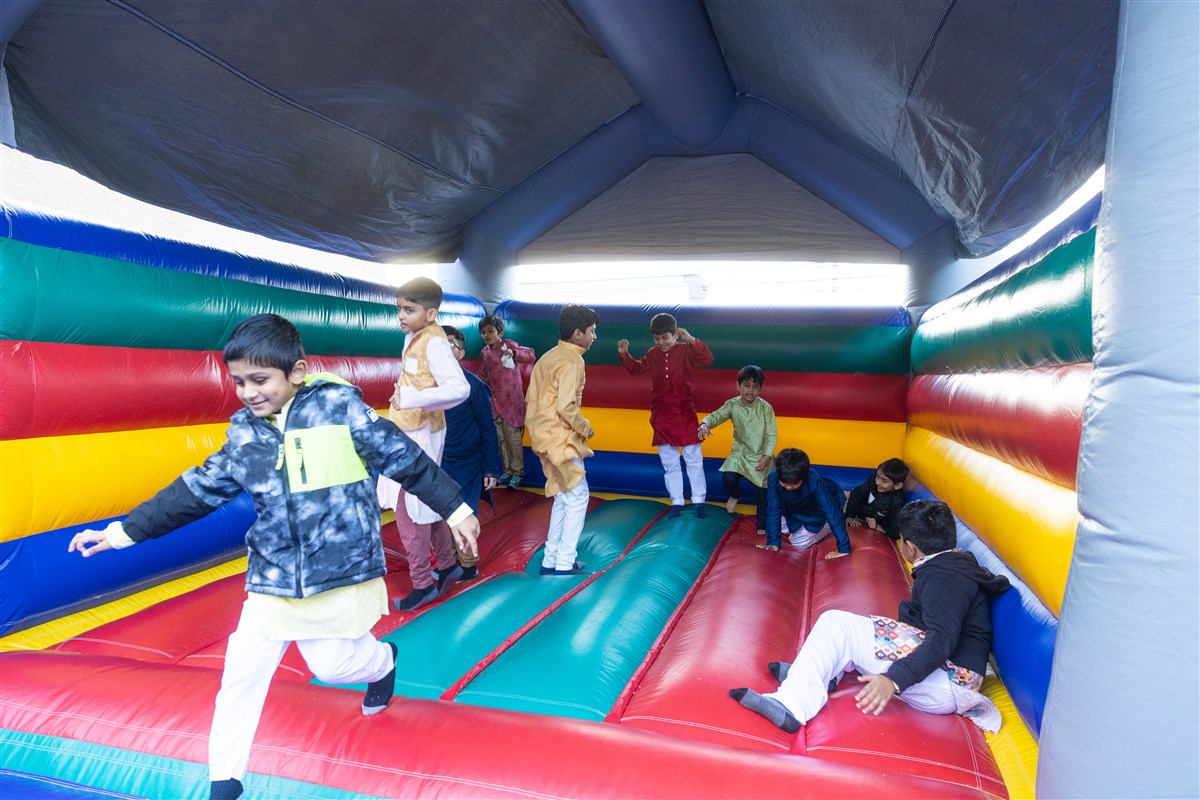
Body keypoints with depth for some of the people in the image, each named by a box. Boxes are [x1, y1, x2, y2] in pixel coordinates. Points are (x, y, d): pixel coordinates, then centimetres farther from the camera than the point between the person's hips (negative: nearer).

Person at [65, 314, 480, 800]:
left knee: (331, 664, 4)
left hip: (339, 571, -4)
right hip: (273, 576, 5)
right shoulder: (244, 432, 1)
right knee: (241, 673, 6)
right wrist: (125, 531, 10)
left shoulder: (339, 406, -12)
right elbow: (198, 489, 10)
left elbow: (403, 457, -8)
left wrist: (454, 509, -5)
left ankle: (383, 660, 40)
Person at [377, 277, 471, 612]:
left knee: (408, 509, -3)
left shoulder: (434, 342, -19)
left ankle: (423, 584, 11)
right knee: (427, 504, 19)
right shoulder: (414, 338, 9)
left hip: (419, 436, -9)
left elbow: (459, 388, -32)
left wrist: (410, 399, -38)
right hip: (407, 433, 9)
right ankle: (447, 565, 35)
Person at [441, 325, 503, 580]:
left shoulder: (473, 385, -11)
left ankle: (468, 566, 24)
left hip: (465, 465, -4)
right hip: (435, 464, 4)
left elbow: (487, 428, -6)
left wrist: (491, 468, -6)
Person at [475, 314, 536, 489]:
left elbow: (531, 356, -17)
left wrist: (514, 353, -31)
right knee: (500, 438, 12)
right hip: (495, 401, 6)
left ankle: (518, 472, 9)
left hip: (511, 400, -6)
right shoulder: (484, 353, 8)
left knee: (513, 437, -2)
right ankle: (507, 470, 24)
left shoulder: (508, 345, -8)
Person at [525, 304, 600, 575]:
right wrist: (585, 428, -9)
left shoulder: (548, 357, 13)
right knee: (577, 498, 2)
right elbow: (567, 407, -24)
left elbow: (531, 398, 14)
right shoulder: (572, 361, -16)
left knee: (563, 497, 17)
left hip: (545, 437, 9)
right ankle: (564, 564, 7)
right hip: (561, 440, -9)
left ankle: (550, 560, 22)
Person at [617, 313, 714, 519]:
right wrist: (624, 354, 0)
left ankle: (699, 501, 14)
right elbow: (636, 368, 16)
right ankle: (676, 502, 19)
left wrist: (692, 340, -34)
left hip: (684, 413, -4)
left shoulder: (686, 350, -8)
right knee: (669, 462, 10)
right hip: (661, 415, 4)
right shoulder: (653, 354, 5)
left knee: (693, 458, 4)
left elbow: (707, 359, -23)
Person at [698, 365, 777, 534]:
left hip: (762, 455, -1)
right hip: (741, 452, 1)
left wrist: (767, 456, -22)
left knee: (762, 492, 1)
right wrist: (705, 424, -45)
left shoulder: (766, 408, -13)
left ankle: (762, 527, 19)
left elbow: (772, 435, -12)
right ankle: (735, 495, 17)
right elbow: (717, 415, -23)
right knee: (728, 478, -20)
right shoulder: (732, 404, -9)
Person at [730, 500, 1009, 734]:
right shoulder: (959, 563, 14)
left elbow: (943, 640, -29)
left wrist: (894, 678, -38)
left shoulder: (943, 577, -16)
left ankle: (790, 705, -23)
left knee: (835, 622, -16)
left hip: (949, 680, -11)